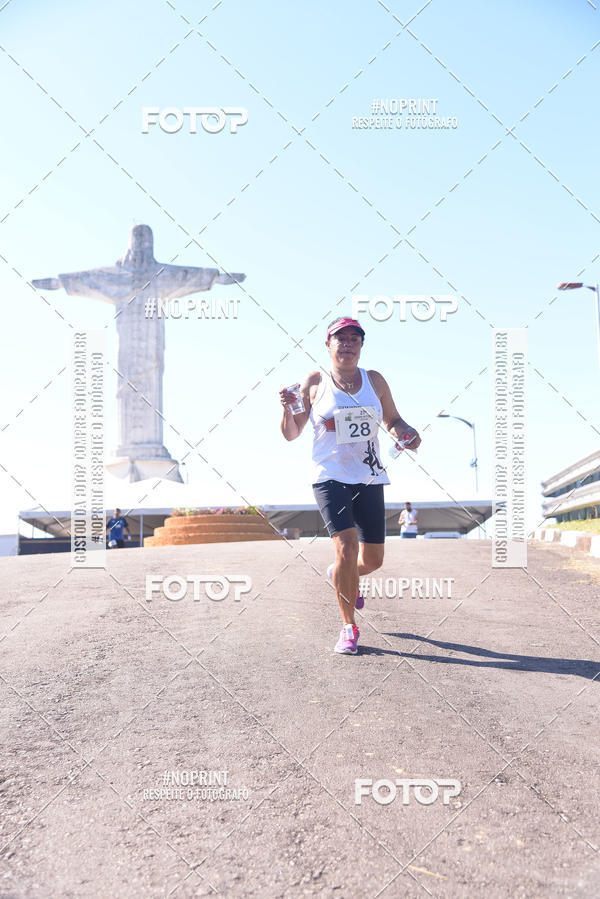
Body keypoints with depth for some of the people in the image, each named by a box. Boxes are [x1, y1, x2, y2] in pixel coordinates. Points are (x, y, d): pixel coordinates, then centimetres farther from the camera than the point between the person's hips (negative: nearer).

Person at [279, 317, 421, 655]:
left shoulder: (374, 380, 9)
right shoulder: (314, 383, 1)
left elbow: (393, 419, 19)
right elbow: (292, 434, 3)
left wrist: (407, 432, -4)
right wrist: (288, 409, -18)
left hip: (370, 478, 4)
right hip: (330, 477, -4)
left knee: (373, 560, 8)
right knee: (346, 548, -19)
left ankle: (341, 576, 45)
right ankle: (349, 627, 1)